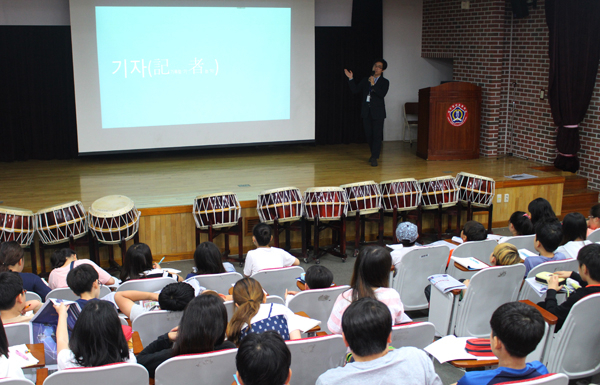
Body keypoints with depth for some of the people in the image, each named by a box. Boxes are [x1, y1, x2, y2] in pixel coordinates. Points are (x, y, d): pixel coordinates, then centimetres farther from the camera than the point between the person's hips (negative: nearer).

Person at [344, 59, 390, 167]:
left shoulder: (384, 82, 3)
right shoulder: (365, 81, 14)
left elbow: (382, 94, -13)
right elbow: (355, 90, 7)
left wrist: (373, 85, -19)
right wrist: (351, 79, -3)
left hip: (378, 112, -4)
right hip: (366, 112, 4)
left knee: (377, 135, -7)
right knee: (368, 135, 8)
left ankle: (374, 158, -4)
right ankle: (374, 154, 25)